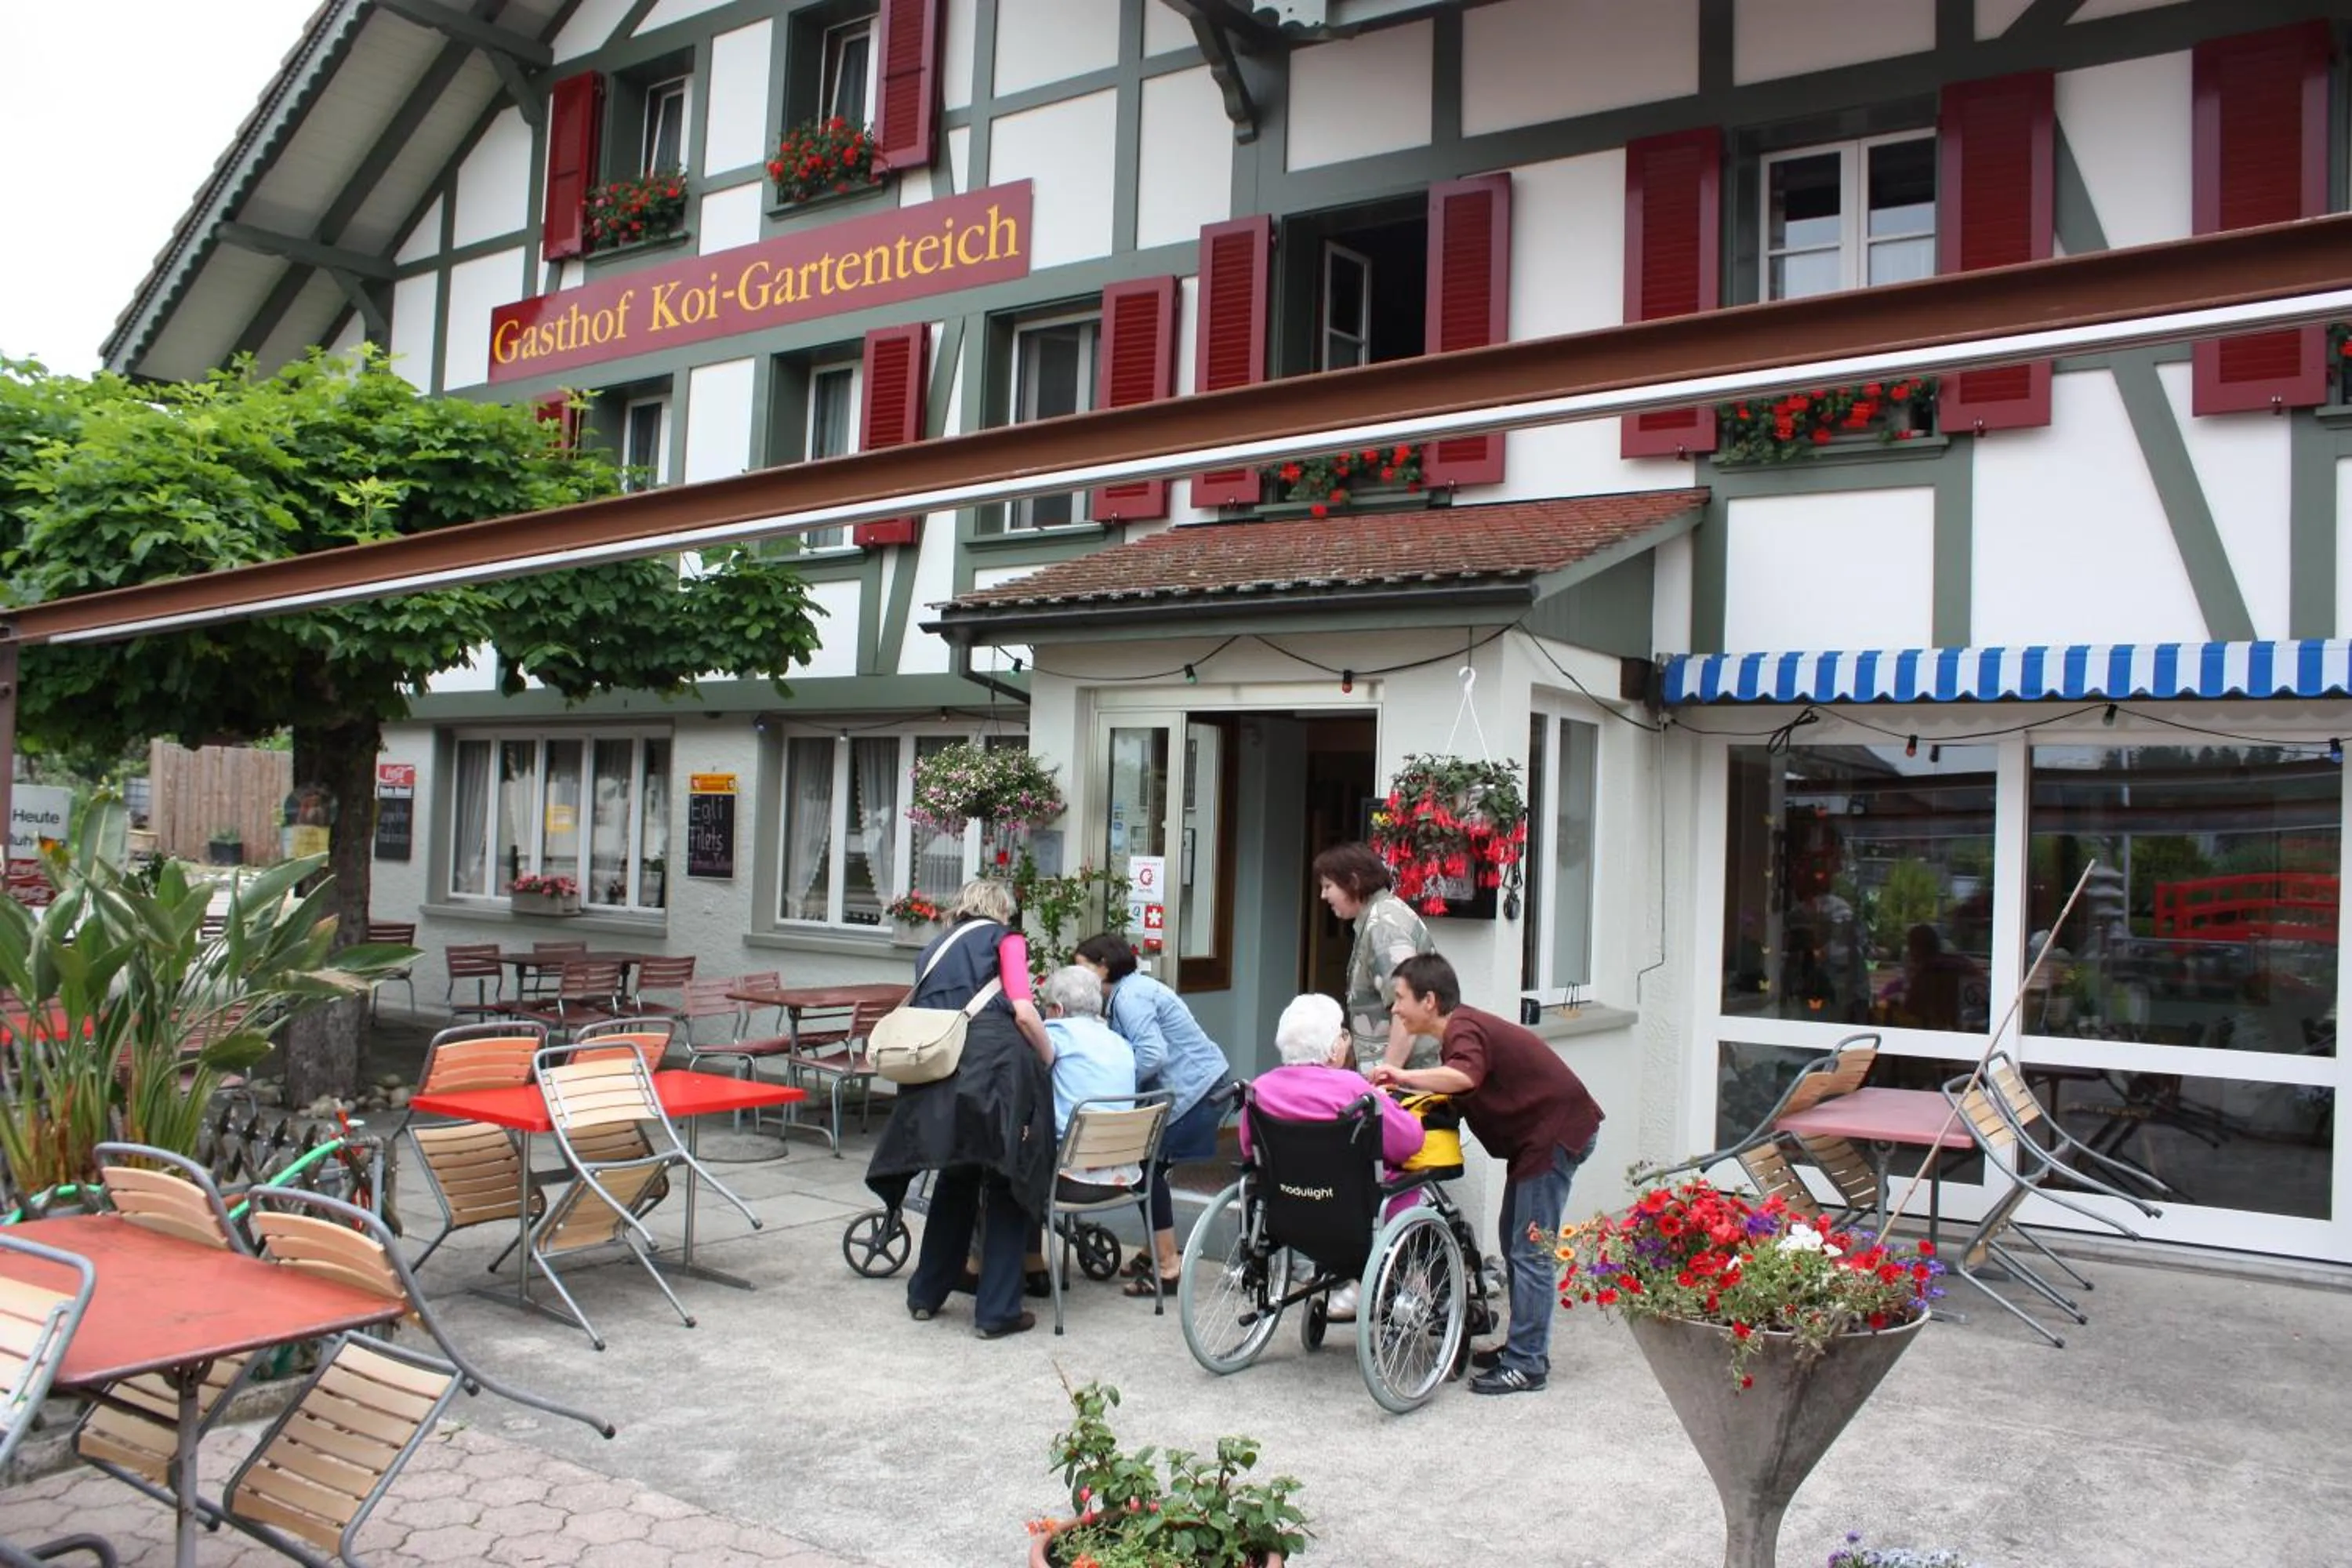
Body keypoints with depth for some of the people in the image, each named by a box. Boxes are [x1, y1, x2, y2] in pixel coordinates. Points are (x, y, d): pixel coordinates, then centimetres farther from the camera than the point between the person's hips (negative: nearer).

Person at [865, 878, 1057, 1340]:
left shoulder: (935, 947, 27)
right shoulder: (1006, 939, 11)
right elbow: (1023, 1013, -3)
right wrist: (1050, 1062, 9)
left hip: (936, 1076, 5)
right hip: (994, 1067, -5)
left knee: (956, 1179, 24)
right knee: (1009, 1187, 8)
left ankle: (926, 1294, 31)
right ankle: (997, 1311, 8)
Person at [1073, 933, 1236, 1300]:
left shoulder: (1130, 996, -17)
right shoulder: (1128, 991, 15)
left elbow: (1152, 1054, -27)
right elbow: (1126, 1051, 17)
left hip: (1197, 1089, -10)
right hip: (1193, 1085, 10)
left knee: (1149, 1165, -6)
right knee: (1149, 1164, 14)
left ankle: (1168, 1269, -3)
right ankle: (1156, 1252, 26)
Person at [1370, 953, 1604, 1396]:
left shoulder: (1463, 1030, -20)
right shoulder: (1463, 1028, 11)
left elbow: (1464, 1077, -42)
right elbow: (1455, 1089, 17)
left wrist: (1402, 1076, -39)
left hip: (1557, 1133, -11)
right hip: (1536, 1134, 11)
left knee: (1530, 1250, -8)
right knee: (1515, 1242, 16)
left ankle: (1526, 1365, -3)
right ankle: (1523, 1345, 25)